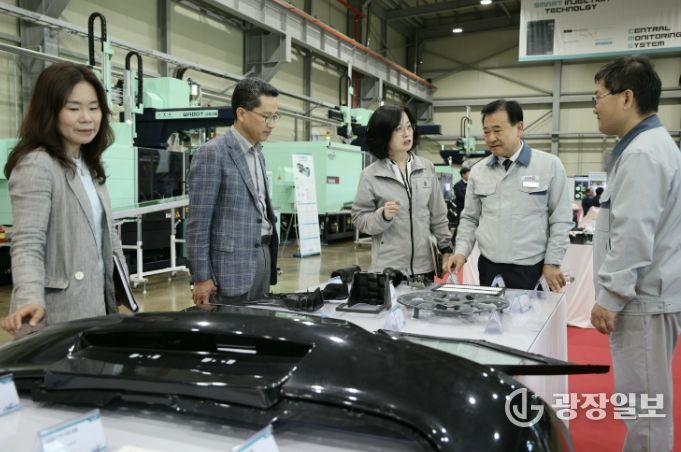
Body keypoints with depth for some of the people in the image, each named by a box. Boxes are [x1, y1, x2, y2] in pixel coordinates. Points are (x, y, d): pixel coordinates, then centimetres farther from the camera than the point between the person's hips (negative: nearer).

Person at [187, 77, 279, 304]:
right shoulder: (212, 154, -12)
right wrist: (201, 277, -15)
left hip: (264, 255, 8)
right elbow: (199, 221, -14)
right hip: (233, 263, -8)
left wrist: (270, 252, 16)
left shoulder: (257, 153, 13)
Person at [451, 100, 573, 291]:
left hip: (532, 270, -2)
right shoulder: (478, 171, 6)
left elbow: (560, 220, -1)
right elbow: (469, 218, 12)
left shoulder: (550, 165, -3)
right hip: (488, 268, 3)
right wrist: (461, 251, -2)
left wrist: (552, 263, -4)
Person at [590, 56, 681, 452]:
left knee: (644, 403, -1)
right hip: (646, 295, 10)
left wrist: (610, 298, -17)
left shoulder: (642, 153, -17)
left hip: (643, 299, -10)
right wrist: (615, 295, 23)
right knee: (646, 399, 17)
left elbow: (634, 236, -23)